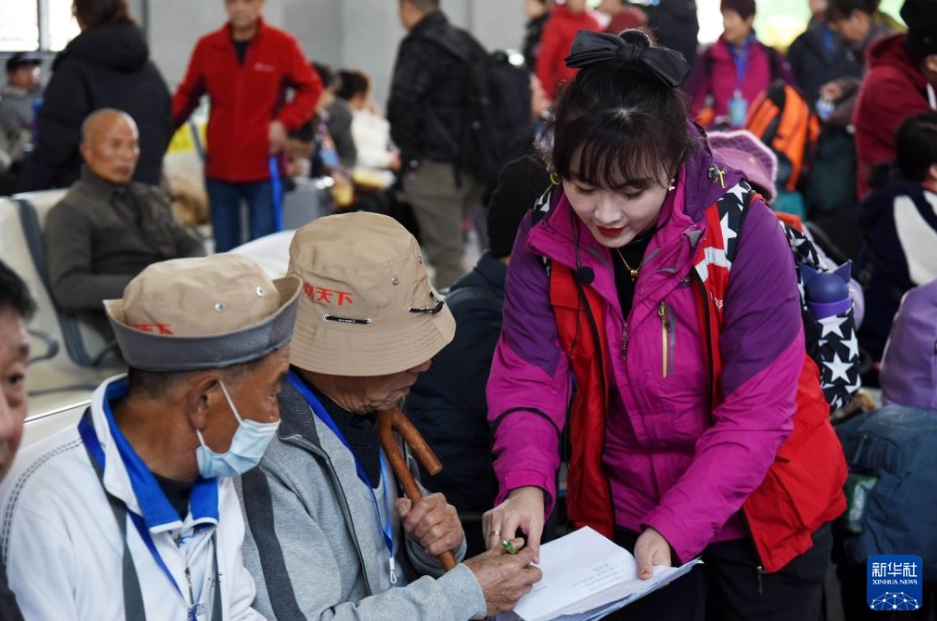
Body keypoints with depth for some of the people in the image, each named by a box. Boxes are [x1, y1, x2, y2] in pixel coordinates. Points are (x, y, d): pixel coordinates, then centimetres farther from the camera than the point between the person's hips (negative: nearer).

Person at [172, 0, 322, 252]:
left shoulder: (282, 44, -2)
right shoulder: (207, 46, 3)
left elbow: (310, 88, 4)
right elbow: (187, 95, 9)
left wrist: (284, 122, -10)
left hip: (265, 166, -2)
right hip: (219, 167, 3)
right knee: (224, 250, 8)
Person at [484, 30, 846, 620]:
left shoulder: (744, 233, -24)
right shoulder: (545, 238, -13)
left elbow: (757, 413, -23)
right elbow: (528, 378, -11)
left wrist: (674, 527, -29)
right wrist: (527, 483, -30)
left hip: (760, 512, -2)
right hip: (626, 511, 3)